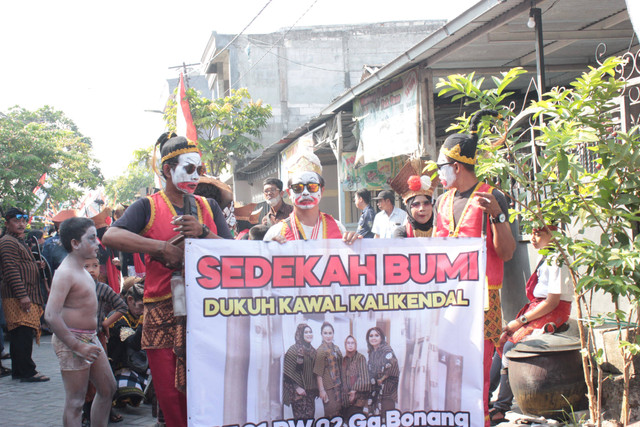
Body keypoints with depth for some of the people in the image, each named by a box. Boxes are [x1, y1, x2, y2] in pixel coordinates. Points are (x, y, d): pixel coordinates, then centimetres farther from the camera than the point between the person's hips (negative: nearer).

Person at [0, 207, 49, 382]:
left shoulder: (19, 242, 23)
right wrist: (22, 295, -23)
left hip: (27, 297, 10)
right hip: (18, 298, -10)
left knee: (19, 335, 11)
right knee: (24, 334, -11)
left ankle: (18, 371, 16)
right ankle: (27, 372, -10)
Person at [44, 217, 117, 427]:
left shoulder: (81, 270, 13)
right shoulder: (65, 273, -18)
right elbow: (51, 316, -26)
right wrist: (78, 347, -24)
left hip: (90, 339, 10)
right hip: (72, 341, -10)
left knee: (107, 389, 16)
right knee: (75, 402, -5)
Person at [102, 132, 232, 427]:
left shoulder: (209, 207, 17)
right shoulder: (148, 207, 5)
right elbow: (110, 237, -12)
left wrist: (203, 233, -10)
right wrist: (162, 247, -16)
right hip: (163, 313, -2)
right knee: (170, 394, -1)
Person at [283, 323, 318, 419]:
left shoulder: (312, 350, 11)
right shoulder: (294, 350, -9)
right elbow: (288, 372, -13)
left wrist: (315, 389, 13)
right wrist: (297, 387, -16)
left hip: (310, 390, 6)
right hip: (299, 391, -6)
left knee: (310, 416, 5)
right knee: (301, 418, -7)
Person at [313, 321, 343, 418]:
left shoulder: (336, 348, 10)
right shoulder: (321, 350, -12)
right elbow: (318, 373, -14)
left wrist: (341, 384, 14)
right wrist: (321, 390, -18)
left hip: (338, 385, 7)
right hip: (328, 386, -7)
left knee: (338, 410, 10)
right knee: (331, 413, -5)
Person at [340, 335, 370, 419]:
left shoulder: (360, 357, -2)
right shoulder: (344, 359, 14)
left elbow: (363, 376, -9)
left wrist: (354, 390, -15)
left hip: (357, 396, -5)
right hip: (345, 396, 5)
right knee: (345, 418, 0)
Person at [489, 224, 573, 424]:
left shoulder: (556, 260, -14)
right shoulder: (545, 258, 17)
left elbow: (552, 301, -19)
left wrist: (521, 320, -16)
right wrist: (519, 321, 8)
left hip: (552, 316, -9)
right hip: (538, 312, 9)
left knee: (511, 345, -20)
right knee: (503, 340, -7)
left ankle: (501, 408, -11)